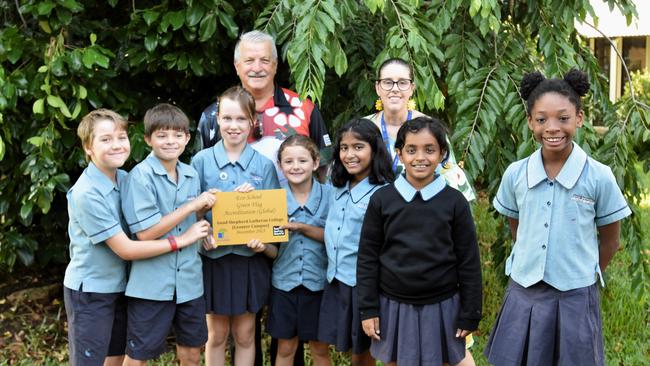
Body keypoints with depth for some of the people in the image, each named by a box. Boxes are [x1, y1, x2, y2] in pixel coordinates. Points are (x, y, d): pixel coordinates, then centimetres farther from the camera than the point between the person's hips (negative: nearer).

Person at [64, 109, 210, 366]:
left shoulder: (125, 179, -1)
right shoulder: (87, 193, -23)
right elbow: (126, 249, -22)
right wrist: (181, 240, -18)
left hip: (119, 285, 7)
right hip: (89, 290, -7)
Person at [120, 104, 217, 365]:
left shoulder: (191, 175, 6)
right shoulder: (140, 176, -13)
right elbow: (145, 232, -19)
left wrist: (206, 206, -3)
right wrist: (193, 204, -18)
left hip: (189, 280, 6)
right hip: (152, 283, -6)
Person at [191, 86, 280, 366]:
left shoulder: (264, 165, -1)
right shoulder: (201, 160, -4)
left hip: (250, 259, 1)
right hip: (214, 258, -1)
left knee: (244, 335, 11)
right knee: (216, 335, 10)